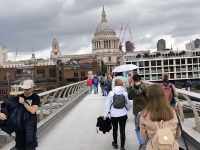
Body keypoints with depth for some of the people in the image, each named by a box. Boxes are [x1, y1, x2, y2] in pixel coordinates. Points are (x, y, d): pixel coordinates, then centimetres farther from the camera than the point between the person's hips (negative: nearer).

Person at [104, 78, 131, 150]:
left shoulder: (111, 93, -9)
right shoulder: (125, 93, -8)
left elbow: (108, 105, -6)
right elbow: (129, 104, 2)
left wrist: (106, 114, 1)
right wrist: (127, 109, 22)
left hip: (114, 115, 0)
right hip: (123, 114, 0)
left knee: (115, 129, 20)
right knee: (122, 130, 7)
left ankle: (115, 143, 37)